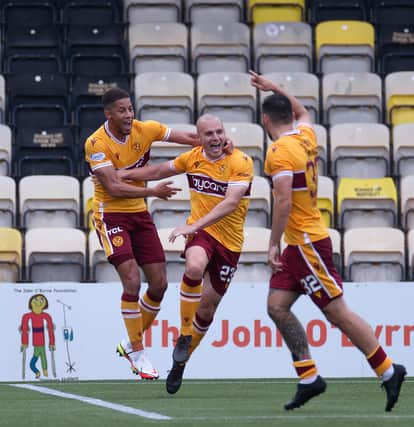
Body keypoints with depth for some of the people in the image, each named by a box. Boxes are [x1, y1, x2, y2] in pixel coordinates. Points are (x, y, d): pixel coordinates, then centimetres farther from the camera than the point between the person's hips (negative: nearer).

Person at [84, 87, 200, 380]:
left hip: (140, 213, 6)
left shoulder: (145, 130, -4)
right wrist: (154, 191, -31)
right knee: (132, 281, -18)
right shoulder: (97, 144, -19)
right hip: (111, 215, -6)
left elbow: (191, 138, 2)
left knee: (159, 283, 3)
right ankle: (137, 354, -4)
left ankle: (130, 344, 22)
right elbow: (113, 187, -25)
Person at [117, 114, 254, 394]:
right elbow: (160, 171, 21)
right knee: (194, 268, -34)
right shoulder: (193, 158, 2)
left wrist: (194, 225, -34)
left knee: (208, 306, 5)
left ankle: (180, 363, 25)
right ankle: (185, 336, -18)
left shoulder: (241, 162, -13)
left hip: (230, 240, -1)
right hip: (200, 231, 1)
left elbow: (231, 203, -24)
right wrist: (121, 175, 24)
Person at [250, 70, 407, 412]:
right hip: (299, 244, 9)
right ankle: (309, 378, 5)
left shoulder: (280, 152, -17)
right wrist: (273, 88, 33)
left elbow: (283, 201, -24)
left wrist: (274, 243, -19)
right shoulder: (307, 136, 8)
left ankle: (388, 371, -1)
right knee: (277, 306, 6)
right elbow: (303, 112, 32)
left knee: (338, 312, -6)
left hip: (307, 242, -9)